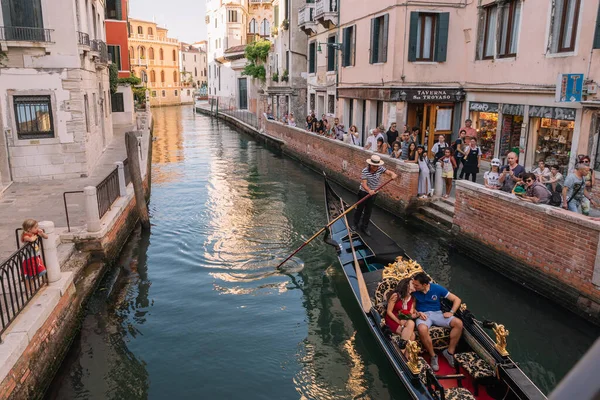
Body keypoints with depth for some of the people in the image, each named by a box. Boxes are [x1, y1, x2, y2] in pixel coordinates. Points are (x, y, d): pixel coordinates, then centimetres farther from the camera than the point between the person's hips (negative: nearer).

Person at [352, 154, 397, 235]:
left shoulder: (380, 169, -13)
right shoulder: (365, 171, -24)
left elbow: (389, 172, -23)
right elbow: (364, 184, -28)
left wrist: (393, 174, -48)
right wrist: (369, 191, -47)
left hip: (373, 193, 3)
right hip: (364, 192, -3)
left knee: (368, 211, 12)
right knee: (359, 209, 14)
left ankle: (364, 227, 27)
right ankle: (355, 224, 35)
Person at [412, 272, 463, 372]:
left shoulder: (437, 288, -8)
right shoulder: (413, 291, -9)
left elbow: (457, 299, 0)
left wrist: (451, 312, -12)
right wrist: (417, 313, -16)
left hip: (437, 313, 2)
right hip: (423, 315, -2)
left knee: (458, 323, -22)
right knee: (422, 329, -38)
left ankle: (450, 352, -7)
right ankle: (433, 356, -15)